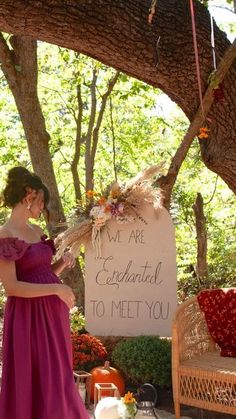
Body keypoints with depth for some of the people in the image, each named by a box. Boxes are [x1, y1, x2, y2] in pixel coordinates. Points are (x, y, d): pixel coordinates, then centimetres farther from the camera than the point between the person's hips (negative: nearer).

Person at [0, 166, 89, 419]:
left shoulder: (37, 232, 11)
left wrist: (62, 263, 0)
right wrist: (57, 289, -18)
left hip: (52, 312, 8)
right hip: (27, 315, -8)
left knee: (57, 377, 14)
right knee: (31, 381, 0)